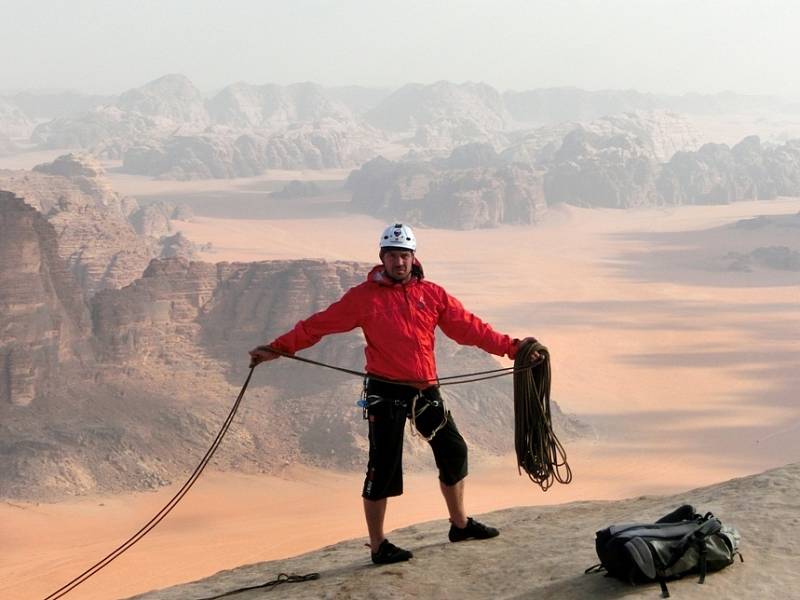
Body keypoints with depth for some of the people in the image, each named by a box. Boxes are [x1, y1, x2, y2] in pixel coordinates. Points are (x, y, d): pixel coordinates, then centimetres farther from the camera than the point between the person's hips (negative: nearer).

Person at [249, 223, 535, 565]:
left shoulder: (432, 294, 6)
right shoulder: (364, 297, -4)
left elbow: (469, 328, 7)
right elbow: (318, 325, -4)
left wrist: (511, 348, 4)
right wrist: (278, 348, -11)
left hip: (426, 390, 5)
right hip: (385, 392, -5)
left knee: (454, 452, 14)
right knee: (383, 467, -2)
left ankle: (460, 524, 33)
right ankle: (378, 546, 10)